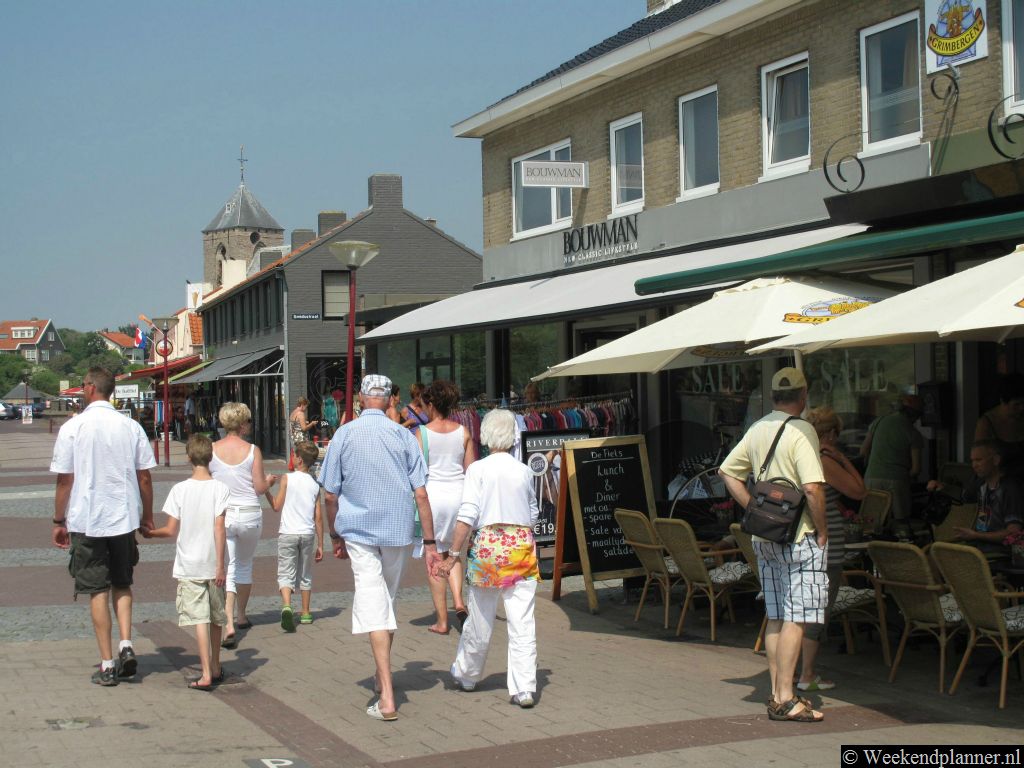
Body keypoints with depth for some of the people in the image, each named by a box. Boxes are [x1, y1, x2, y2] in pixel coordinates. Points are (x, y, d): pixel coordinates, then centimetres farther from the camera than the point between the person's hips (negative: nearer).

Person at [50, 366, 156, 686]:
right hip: (124, 518, 2)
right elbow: (144, 477, 2)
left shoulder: (72, 428, -8)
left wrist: (58, 521, 4)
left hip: (86, 521, -2)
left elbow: (64, 480, -7)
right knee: (122, 584, 19)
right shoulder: (131, 427, 0)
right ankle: (126, 645, 2)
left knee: (98, 590, 4)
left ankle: (107, 665, 6)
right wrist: (147, 516, 13)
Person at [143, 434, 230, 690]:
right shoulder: (220, 488, -6)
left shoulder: (179, 489, -5)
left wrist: (150, 533, 17)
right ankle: (216, 669, 28)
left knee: (200, 619, -4)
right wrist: (220, 565, -7)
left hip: (188, 566, -1)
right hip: (212, 564, 1)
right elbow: (219, 528, -10)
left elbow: (171, 530, -3)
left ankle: (206, 675, -11)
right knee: (216, 618, 15)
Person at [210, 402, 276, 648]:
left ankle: (228, 624, -18)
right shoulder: (252, 451, -8)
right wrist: (269, 480, 16)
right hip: (249, 515, 0)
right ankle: (241, 616, 36)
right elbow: (260, 488, -5)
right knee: (245, 565, 20)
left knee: (227, 569, -2)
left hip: (221, 514, 0)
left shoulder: (212, 450, -4)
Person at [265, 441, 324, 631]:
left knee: (285, 574, -3)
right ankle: (305, 613, 24)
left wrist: (266, 490, 12)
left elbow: (277, 506, -4)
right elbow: (318, 517, 5)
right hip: (308, 534, 3)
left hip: (287, 533, -3)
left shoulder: (287, 478, -5)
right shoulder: (315, 485, 5)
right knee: (305, 575, 17)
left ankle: (286, 606, -27)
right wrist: (320, 545, 10)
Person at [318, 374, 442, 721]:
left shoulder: (344, 435, -2)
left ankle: (387, 698, -15)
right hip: (398, 531, 2)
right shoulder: (403, 436, -1)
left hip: (358, 531, -2)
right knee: (388, 601, 20)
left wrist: (335, 537, 13)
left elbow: (330, 496, 0)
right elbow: (421, 494, -4)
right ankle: (382, 677, 35)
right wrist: (430, 542, 0)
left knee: (373, 605, -6)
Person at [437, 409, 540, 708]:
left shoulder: (478, 469, -5)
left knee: (480, 619, 13)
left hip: (488, 544, -2)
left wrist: (454, 555, -9)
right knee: (522, 622, 0)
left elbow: (468, 515, -11)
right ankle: (524, 689, -3)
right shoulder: (524, 471, 4)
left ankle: (466, 675, 32)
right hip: (522, 544, 2)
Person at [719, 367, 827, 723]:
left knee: (776, 618, 12)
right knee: (796, 618, -5)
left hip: (765, 537, 8)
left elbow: (727, 471, 15)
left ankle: (777, 694, 16)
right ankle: (786, 699, -5)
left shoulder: (757, 429, 9)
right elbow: (812, 488, -23)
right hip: (799, 537, -8)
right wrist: (822, 529, -11)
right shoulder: (801, 430, -14)